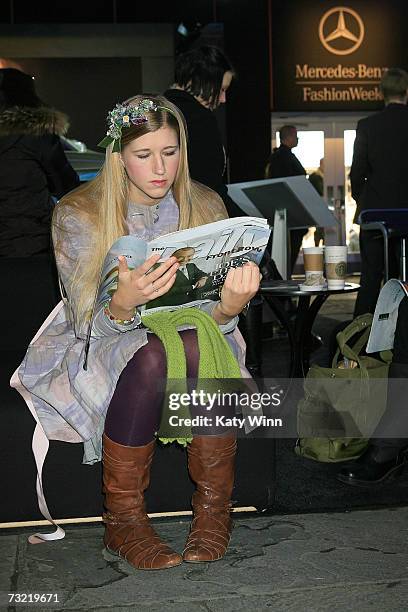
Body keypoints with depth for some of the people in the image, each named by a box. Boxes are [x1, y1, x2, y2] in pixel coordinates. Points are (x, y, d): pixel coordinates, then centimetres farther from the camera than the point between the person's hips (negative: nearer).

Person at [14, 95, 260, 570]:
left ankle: (213, 510, -21)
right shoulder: (78, 214, -10)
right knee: (153, 356, -36)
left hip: (190, 336, 3)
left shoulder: (206, 206, -1)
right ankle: (122, 520, -23)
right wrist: (123, 304, -39)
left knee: (203, 344, -33)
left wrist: (230, 305, -27)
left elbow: (212, 317, -1)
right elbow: (88, 326, -15)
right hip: (99, 350, -2)